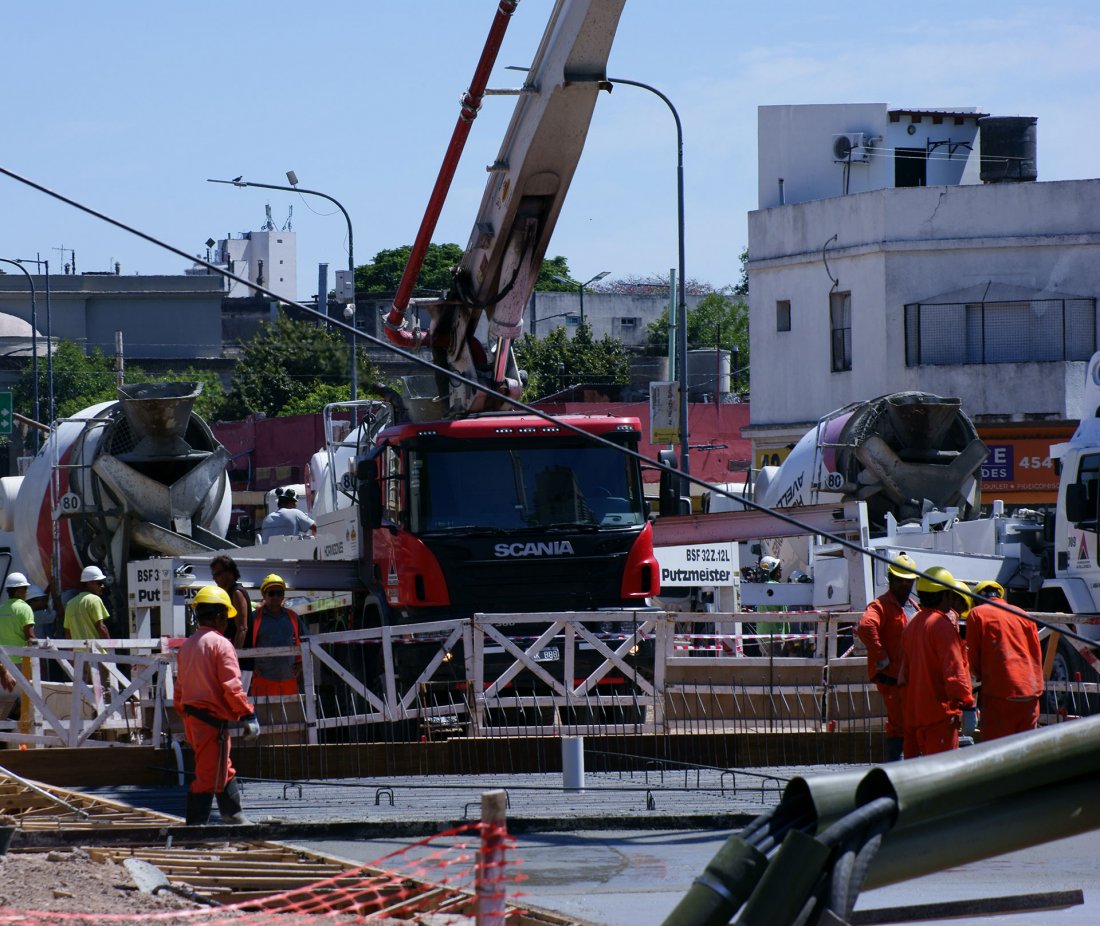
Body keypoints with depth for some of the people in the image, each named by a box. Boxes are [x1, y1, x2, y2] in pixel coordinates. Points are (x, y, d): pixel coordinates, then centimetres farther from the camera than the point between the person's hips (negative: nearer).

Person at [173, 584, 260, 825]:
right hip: (213, 718, -9)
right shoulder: (220, 644, -13)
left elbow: (179, 687, 18)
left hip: (191, 716, 9)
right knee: (209, 774, -6)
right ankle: (195, 823, -8)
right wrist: (248, 715, -13)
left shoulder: (187, 645, 12)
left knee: (224, 769, 21)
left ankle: (234, 816, 30)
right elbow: (231, 686, -18)